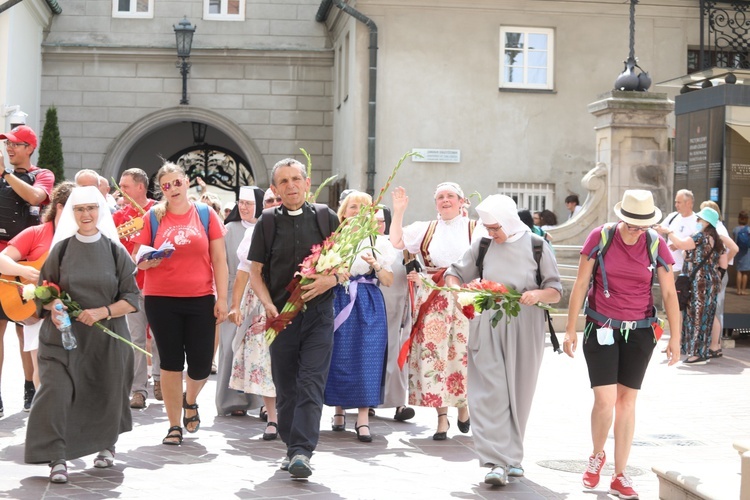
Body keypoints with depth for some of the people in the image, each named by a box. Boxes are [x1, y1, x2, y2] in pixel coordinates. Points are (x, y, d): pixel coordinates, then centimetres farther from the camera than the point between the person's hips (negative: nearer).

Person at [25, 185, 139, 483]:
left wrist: (101, 312, -17)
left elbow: (131, 300, -2)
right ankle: (57, 459, -6)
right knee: (56, 392, -14)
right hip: (64, 337, 0)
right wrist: (53, 306, -15)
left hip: (106, 339, 0)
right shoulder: (60, 249, 2)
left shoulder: (116, 251, -1)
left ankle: (107, 445, 38)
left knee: (105, 395, 10)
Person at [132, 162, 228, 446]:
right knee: (171, 363, 3)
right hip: (161, 300, 0)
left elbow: (219, 259, 4)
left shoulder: (206, 215, 4)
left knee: (201, 366, 1)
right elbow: (137, 260, 6)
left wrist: (222, 298, -2)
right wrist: (149, 260, -17)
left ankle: (190, 401, 35)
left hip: (200, 300, 0)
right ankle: (174, 425, 16)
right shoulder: (152, 217, 4)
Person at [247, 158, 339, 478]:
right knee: (286, 388, 9)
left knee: (311, 385, -10)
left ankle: (302, 452, -13)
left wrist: (330, 280, -12)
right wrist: (268, 305, -10)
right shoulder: (268, 222, 5)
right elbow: (255, 272, 6)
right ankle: (292, 447, 23)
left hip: (318, 314, -1)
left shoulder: (326, 218, 5)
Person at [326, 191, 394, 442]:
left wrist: (375, 264, -12)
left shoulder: (378, 242, 9)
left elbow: (389, 281, 4)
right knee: (338, 357, 0)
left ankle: (363, 418, -6)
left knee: (367, 358, -7)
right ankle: (339, 410, 16)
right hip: (339, 302, 0)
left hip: (368, 306, 0)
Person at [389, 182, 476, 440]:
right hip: (432, 301, 2)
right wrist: (398, 211, 2)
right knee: (434, 354, -4)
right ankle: (442, 416, 0)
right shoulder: (425, 229, 15)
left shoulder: (475, 229, 6)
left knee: (462, 354, -1)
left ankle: (463, 404, 22)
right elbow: (396, 242, 8)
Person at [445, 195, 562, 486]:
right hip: (488, 327, 0)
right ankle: (498, 462, -16)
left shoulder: (537, 246, 4)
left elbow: (556, 292, 4)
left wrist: (539, 294, -19)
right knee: (491, 392, -11)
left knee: (518, 394, 6)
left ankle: (512, 456, 20)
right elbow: (454, 274, 15)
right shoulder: (482, 246, 8)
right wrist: (456, 287, -8)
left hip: (525, 328, 0)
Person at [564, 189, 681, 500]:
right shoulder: (599, 238, -8)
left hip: (639, 333, 2)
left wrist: (675, 337, -2)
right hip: (601, 329, -1)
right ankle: (597, 456, 22)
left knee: (627, 401, 5)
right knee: (605, 400, -8)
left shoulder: (656, 245, -4)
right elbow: (580, 285, -3)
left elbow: (669, 293, 1)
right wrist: (571, 329, -3)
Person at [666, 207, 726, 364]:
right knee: (704, 317, 11)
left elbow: (680, 244, -22)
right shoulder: (718, 240, 13)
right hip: (712, 281, 8)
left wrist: (669, 232, -9)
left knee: (697, 316, -4)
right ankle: (702, 352, 16)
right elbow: (724, 264, 15)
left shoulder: (701, 237, -11)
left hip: (699, 282, -8)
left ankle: (698, 353, -3)